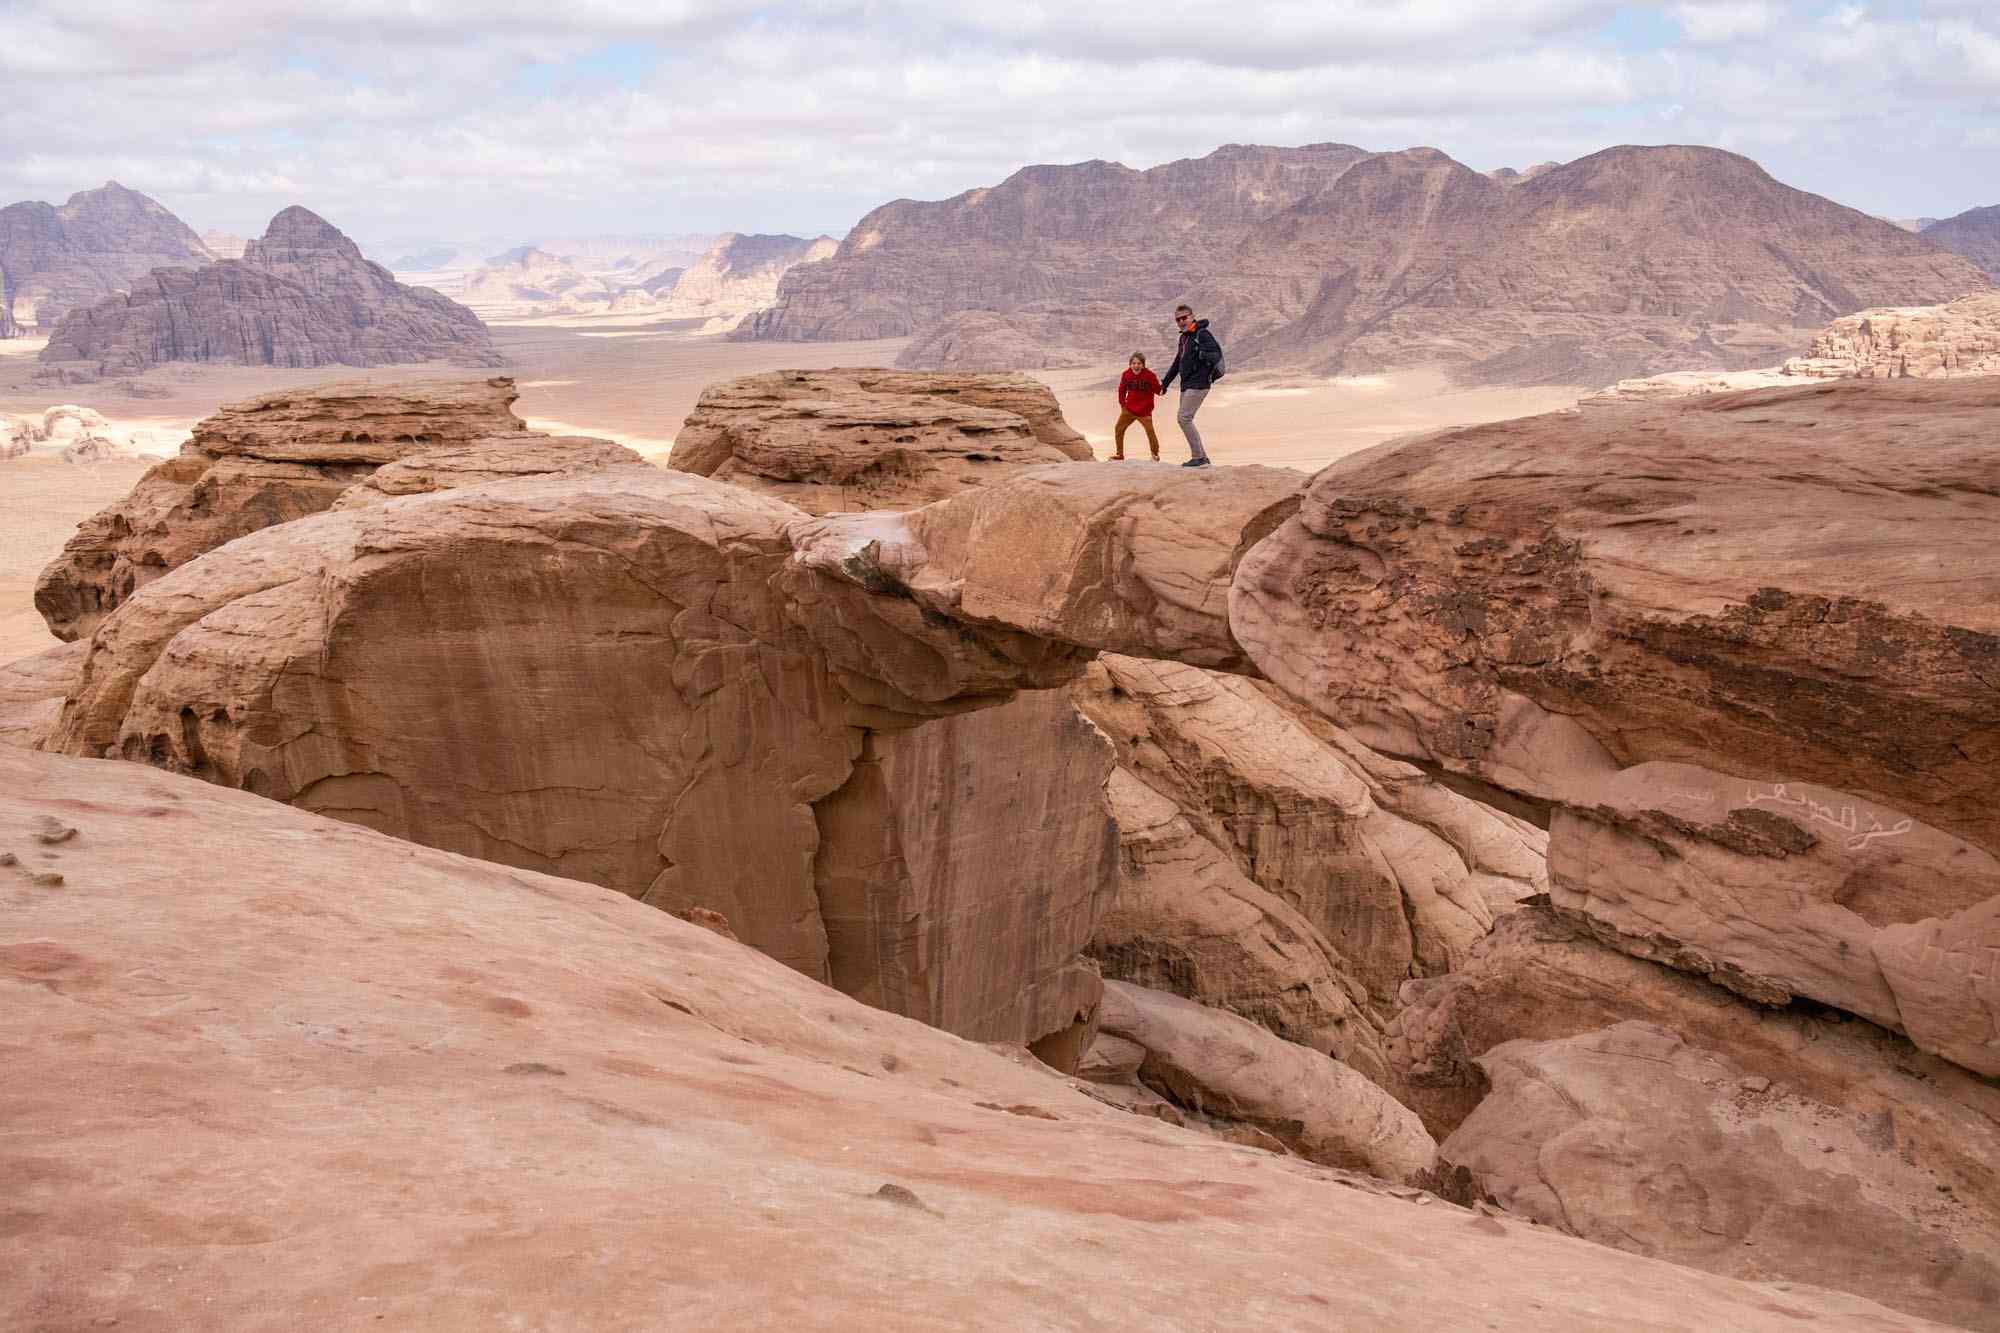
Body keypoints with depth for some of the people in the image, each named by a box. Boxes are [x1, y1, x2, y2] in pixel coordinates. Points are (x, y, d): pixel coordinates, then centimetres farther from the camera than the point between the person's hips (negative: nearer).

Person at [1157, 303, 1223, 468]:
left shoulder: (1202, 334, -9)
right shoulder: (1184, 337, 18)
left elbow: (1217, 354, -19)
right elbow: (1177, 362, 28)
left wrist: (1202, 353, -35)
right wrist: (1165, 382, 30)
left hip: (1198, 384, -9)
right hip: (1186, 385, 9)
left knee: (1183, 418, -14)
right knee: (1185, 420, 8)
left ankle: (1199, 457, -9)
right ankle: (1202, 457, 13)